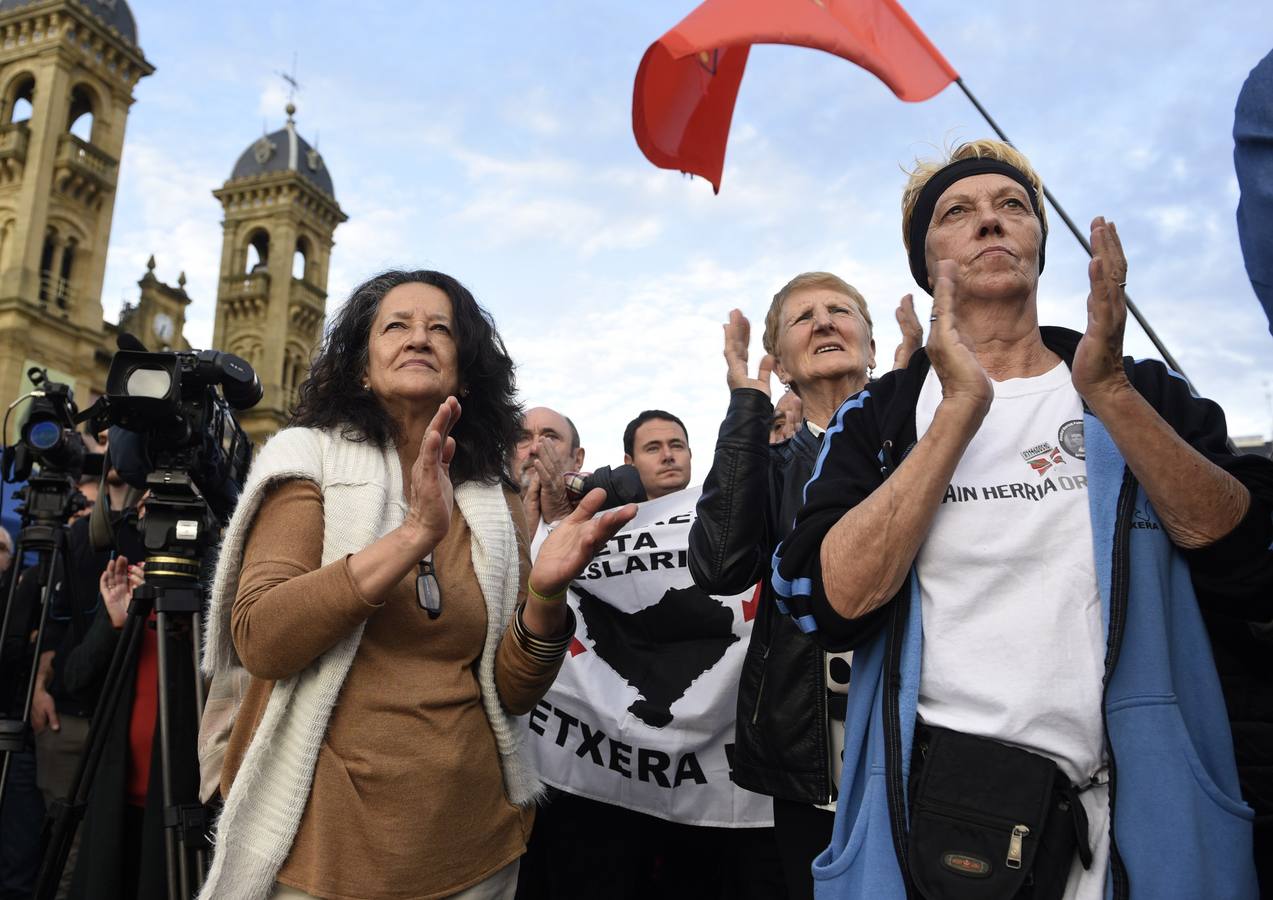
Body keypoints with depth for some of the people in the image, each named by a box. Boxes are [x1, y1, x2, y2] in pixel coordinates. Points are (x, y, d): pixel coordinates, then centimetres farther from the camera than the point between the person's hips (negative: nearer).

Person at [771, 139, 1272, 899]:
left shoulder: (1148, 394, 6)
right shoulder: (875, 419, 0)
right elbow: (829, 604, -15)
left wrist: (1109, 393, -17)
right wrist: (961, 411, -19)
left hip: (1150, 811, 2)